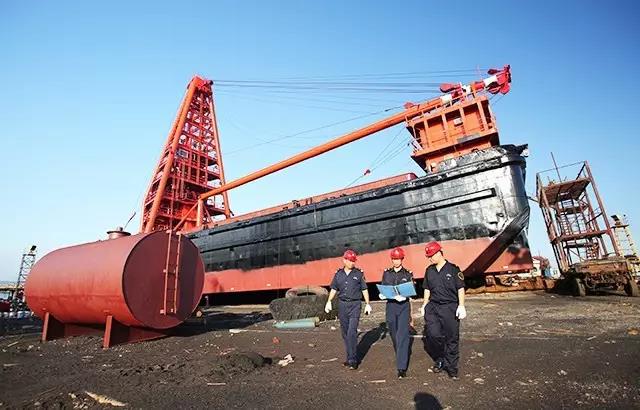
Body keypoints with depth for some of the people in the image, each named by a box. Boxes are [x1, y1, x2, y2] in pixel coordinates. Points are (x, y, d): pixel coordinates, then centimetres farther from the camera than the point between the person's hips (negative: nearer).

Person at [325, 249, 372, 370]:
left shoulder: (359, 274, 0)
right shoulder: (338, 274, 6)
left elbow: (364, 289, 5)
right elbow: (334, 289, 11)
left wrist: (367, 304, 2)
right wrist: (329, 302, 1)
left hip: (355, 304, -3)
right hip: (342, 304, 4)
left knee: (352, 332, -11)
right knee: (345, 332, 10)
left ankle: (353, 360, -2)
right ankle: (350, 357, 23)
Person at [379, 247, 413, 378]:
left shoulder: (408, 274, 1)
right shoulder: (386, 273, 7)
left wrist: (404, 296, -20)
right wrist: (382, 295, -11)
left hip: (403, 305, -3)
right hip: (390, 305, 3)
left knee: (402, 335, -9)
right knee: (393, 334, 14)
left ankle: (401, 367, -6)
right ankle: (400, 356, 39)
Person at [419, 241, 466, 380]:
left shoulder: (453, 269, -5)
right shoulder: (429, 270, 8)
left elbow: (460, 289, -2)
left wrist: (461, 306, -7)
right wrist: (424, 305, 13)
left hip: (450, 307, -3)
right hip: (433, 306, 3)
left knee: (452, 338, 5)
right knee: (433, 334, -8)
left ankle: (451, 367, 21)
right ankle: (439, 359, 18)